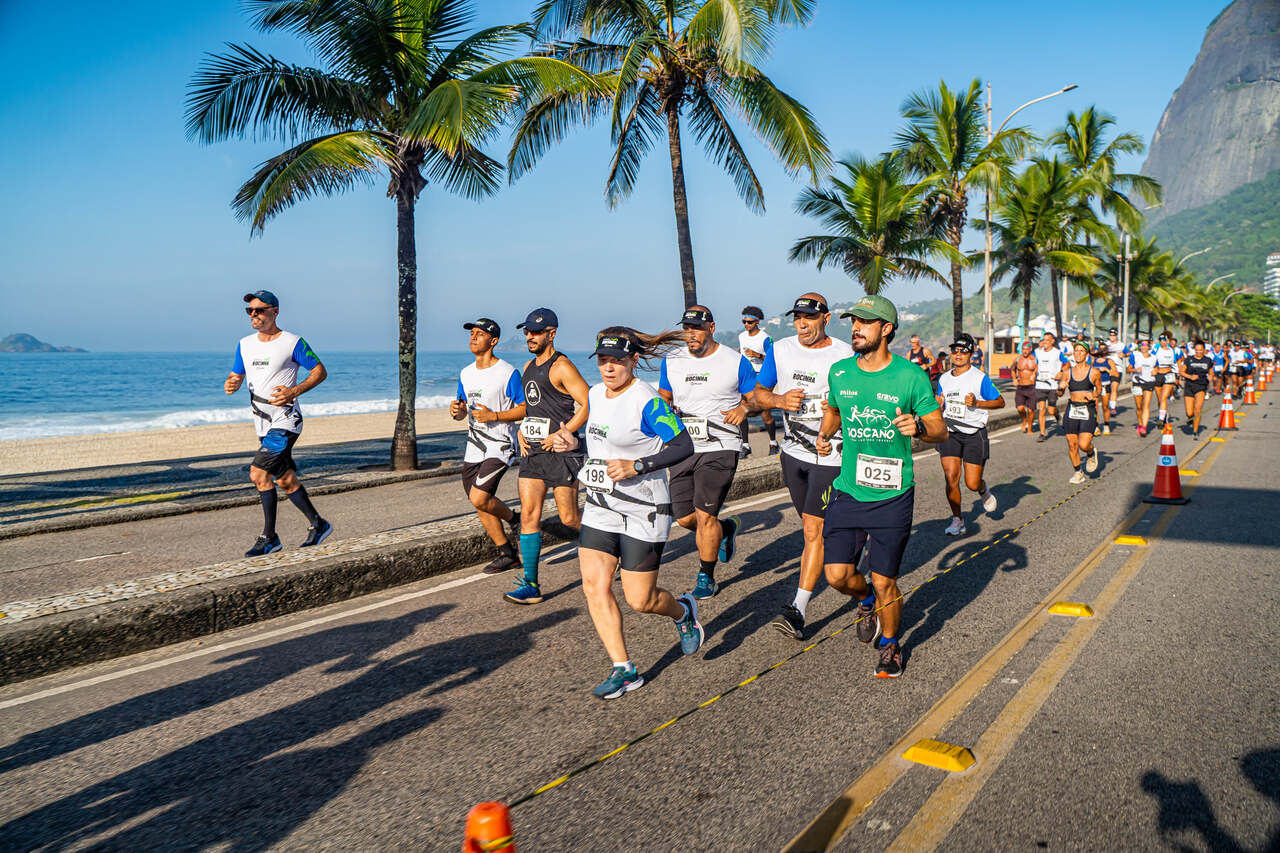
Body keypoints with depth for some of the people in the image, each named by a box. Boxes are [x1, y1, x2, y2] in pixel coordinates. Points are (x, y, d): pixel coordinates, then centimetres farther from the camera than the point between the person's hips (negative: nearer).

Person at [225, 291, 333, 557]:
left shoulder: (292, 343, -8)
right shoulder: (245, 344, 11)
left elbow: (320, 371, -4)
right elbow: (235, 378, 15)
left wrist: (295, 391, -18)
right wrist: (230, 385, -9)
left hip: (285, 421, -7)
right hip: (263, 424, 7)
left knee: (258, 473, -17)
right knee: (285, 480, 12)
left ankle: (269, 538, -6)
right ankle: (318, 525, 27)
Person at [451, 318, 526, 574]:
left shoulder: (508, 373, -10)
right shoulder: (466, 374, 11)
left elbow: (525, 409, -9)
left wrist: (493, 416, -19)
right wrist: (456, 410, -5)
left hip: (499, 446, -7)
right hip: (473, 448, 7)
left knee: (479, 498, -19)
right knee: (480, 506, 8)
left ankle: (512, 518, 11)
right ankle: (507, 554, 22)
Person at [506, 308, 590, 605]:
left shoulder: (561, 366, -10)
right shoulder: (528, 366, 16)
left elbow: (588, 404, -15)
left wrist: (559, 435, -16)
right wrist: (521, 431, 11)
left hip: (560, 451, -7)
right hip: (532, 451, 7)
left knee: (569, 518, 0)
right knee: (529, 514, 0)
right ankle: (530, 585, 3)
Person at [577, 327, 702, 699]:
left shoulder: (647, 401, -16)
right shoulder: (595, 395, 7)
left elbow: (684, 446, -19)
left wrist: (636, 466, -24)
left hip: (643, 511, -7)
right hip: (600, 507, 7)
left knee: (639, 600, -1)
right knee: (594, 585, -5)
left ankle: (683, 612, 33)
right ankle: (623, 669, 7)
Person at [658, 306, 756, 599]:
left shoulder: (736, 362, -2)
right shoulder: (672, 362, 8)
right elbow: (663, 397, 20)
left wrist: (744, 408, -17)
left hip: (719, 447, -4)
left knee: (705, 516, -9)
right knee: (684, 517, 6)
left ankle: (707, 577, 10)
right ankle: (725, 530, 37)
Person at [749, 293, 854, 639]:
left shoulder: (846, 355, -9)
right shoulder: (780, 350, 2)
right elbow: (759, 393, 9)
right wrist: (780, 400, -13)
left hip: (830, 453, -5)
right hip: (793, 452, 5)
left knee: (814, 529, -10)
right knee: (810, 527, 16)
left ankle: (798, 611, -10)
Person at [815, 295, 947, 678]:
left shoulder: (911, 376, -8)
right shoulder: (839, 372, 3)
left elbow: (940, 430, -2)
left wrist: (918, 427, -25)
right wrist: (824, 434, 3)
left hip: (892, 496, -3)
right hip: (848, 492, 3)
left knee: (884, 582, 3)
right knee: (837, 574, -3)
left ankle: (890, 646, 31)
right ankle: (866, 601, 33)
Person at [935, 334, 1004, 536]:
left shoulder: (980, 378, -7)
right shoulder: (944, 379, 8)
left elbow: (1001, 402, -3)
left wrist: (977, 403, -18)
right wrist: (938, 404, -3)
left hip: (974, 435, -3)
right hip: (949, 434, 3)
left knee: (972, 484, -2)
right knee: (951, 477, -12)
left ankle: (983, 491, 36)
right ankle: (957, 519, 4)